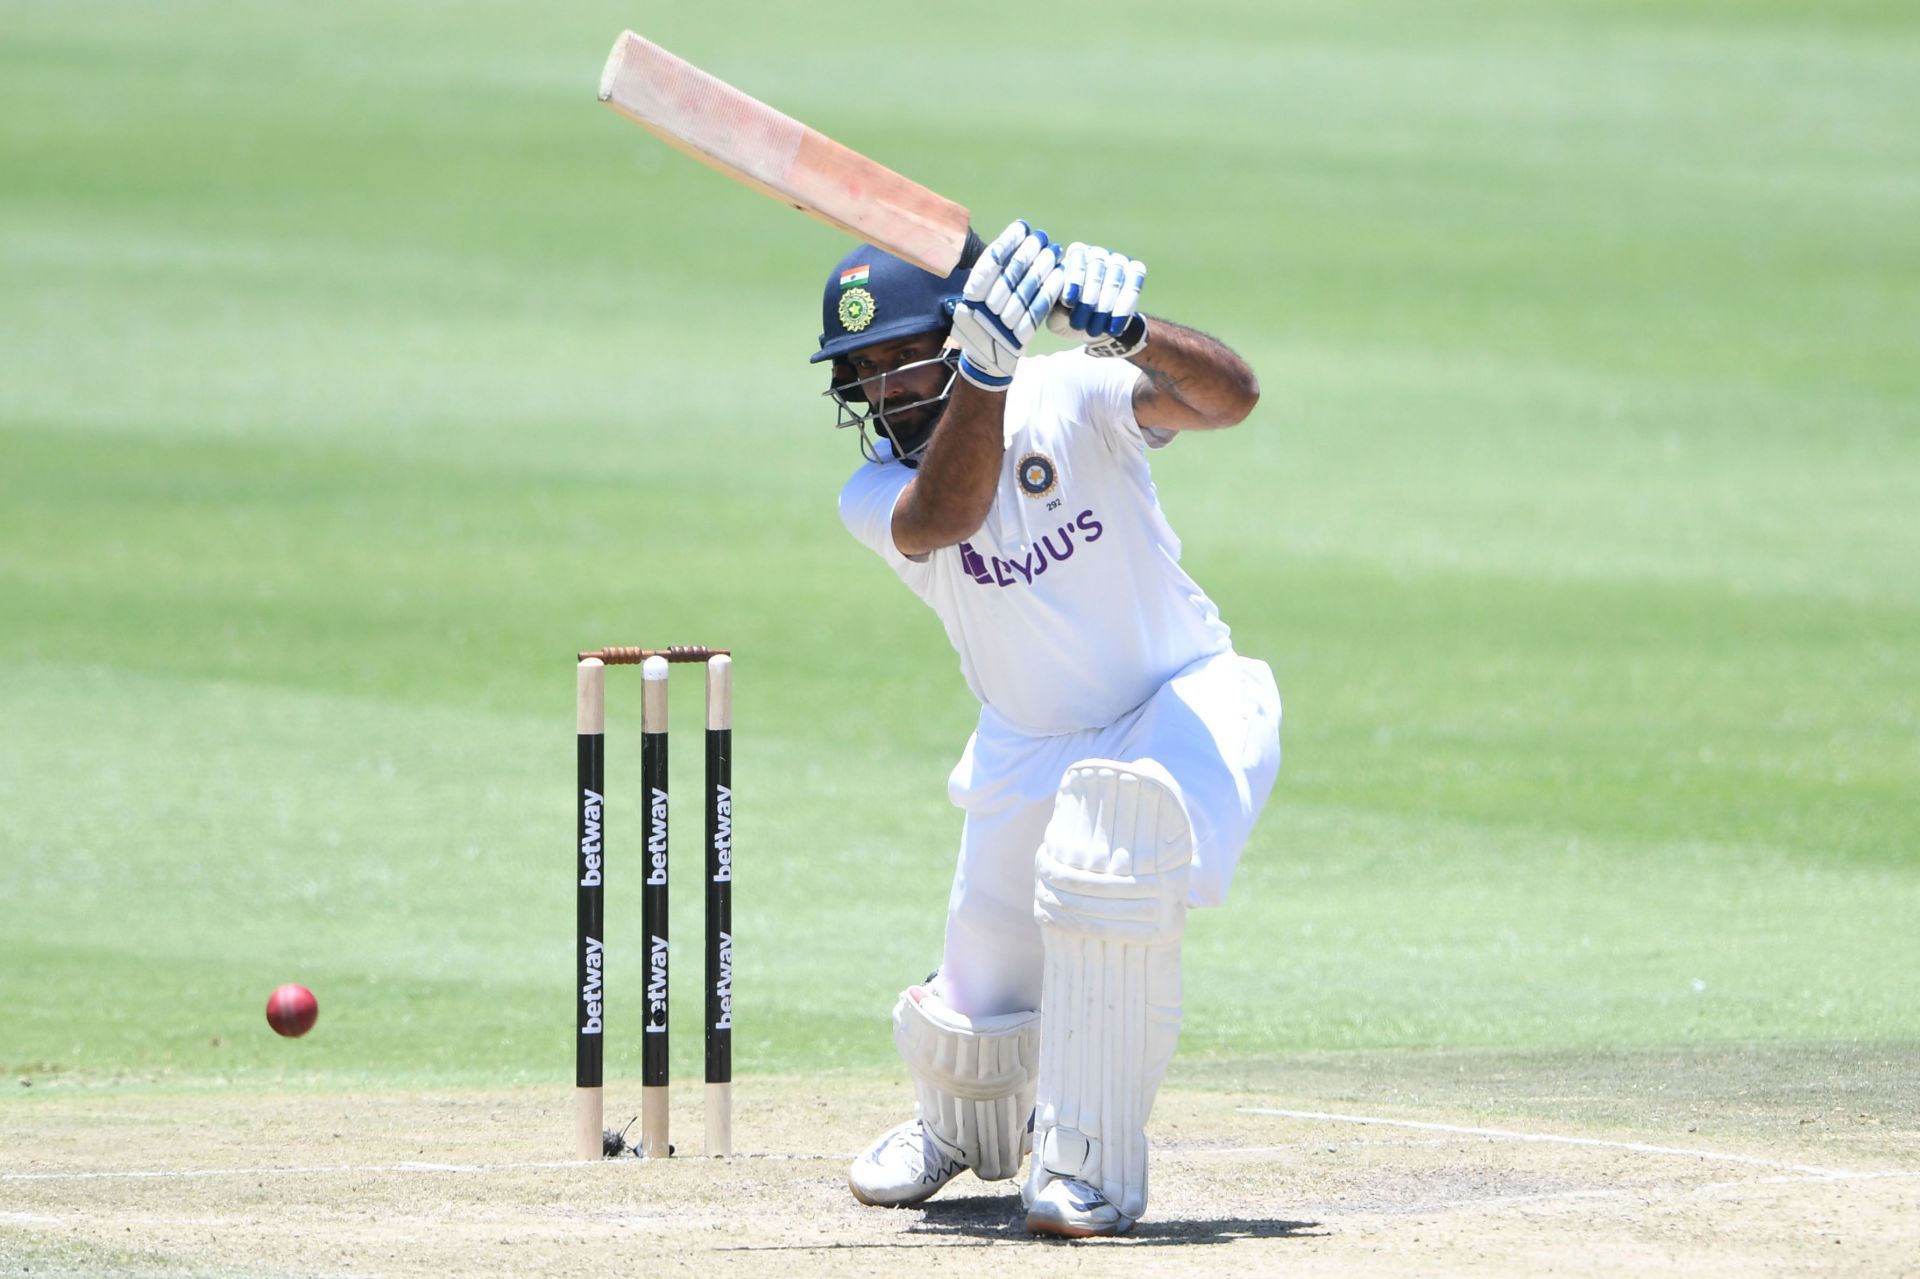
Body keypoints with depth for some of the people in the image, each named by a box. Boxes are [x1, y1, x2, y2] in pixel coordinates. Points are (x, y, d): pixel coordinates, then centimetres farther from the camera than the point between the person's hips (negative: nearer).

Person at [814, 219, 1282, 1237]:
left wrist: (1127, 335, -56)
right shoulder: (876, 494, -11)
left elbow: (1229, 396, -35)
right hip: (1029, 750, 4)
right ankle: (961, 1126, 43)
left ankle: (1086, 1161, -26)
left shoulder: (1071, 398, -18)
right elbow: (945, 515, -36)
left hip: (1184, 704, -4)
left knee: (1111, 831, -37)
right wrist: (985, 362, -51)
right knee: (974, 1018, 1)